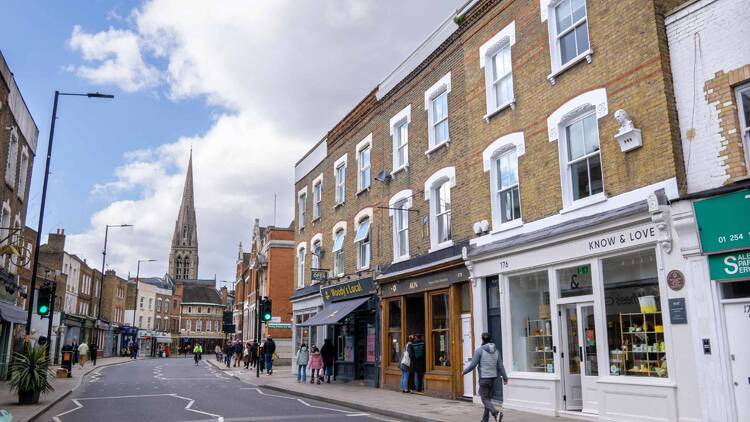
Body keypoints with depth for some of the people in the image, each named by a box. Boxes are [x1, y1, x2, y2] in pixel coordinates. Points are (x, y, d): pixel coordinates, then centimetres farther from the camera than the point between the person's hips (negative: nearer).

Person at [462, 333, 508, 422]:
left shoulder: (479, 350, -11)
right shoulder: (496, 350, 5)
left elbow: (473, 365, -11)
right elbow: (500, 365, 6)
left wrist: (464, 372, 4)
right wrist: (505, 377, 17)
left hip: (484, 378, -6)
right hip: (493, 377, 6)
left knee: (485, 399, -2)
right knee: (488, 398, 15)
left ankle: (496, 412, -25)